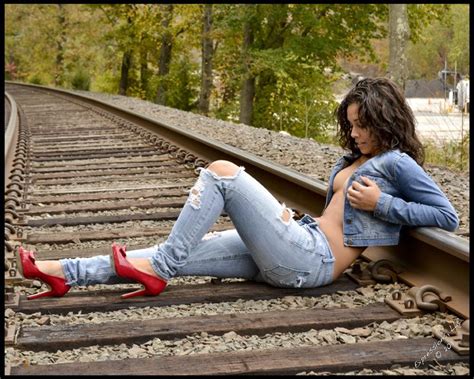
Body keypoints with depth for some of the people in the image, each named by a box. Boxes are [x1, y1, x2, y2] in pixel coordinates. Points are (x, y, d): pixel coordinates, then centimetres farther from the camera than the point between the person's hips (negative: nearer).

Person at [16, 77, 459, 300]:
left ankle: (157, 268, -12)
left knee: (222, 171, -17)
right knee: (180, 253, -3)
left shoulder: (397, 163, -1)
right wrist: (289, 218, 9)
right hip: (301, 246, 9)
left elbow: (448, 217, -8)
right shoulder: (353, 159, 24)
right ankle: (67, 272, -4)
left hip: (311, 261, -9)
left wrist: (382, 204, -12)